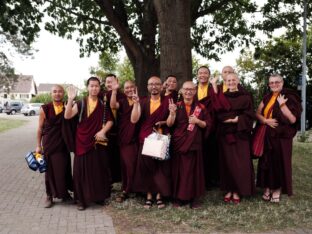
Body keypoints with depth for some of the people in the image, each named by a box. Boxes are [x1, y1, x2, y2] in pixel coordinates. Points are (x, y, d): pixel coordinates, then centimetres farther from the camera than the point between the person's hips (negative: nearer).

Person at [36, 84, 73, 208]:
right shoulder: (45, 109, -3)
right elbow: (40, 128, 2)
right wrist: (38, 146, 1)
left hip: (63, 144, 1)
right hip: (49, 144, -1)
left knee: (64, 169, 6)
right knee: (50, 169, 6)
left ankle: (65, 193, 25)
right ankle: (49, 196, 20)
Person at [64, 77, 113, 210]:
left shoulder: (103, 104, 6)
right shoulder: (81, 103, 0)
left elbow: (110, 120, 8)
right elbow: (67, 116, -13)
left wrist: (103, 131, -9)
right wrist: (70, 99, -24)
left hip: (99, 142, 2)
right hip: (83, 142, -1)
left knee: (99, 169, 6)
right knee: (82, 170, 1)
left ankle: (99, 196, 22)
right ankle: (82, 199, 11)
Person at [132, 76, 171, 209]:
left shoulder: (167, 101, 3)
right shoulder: (143, 102, 6)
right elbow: (134, 120, -5)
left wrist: (163, 122, -17)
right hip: (146, 139, 1)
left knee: (161, 167, 3)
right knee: (146, 166, 3)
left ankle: (159, 195, 16)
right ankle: (149, 196, 16)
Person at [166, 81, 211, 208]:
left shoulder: (200, 107, 5)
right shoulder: (176, 106, 3)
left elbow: (207, 124, 5)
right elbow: (169, 124, -6)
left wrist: (197, 121, -14)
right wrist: (172, 113, -24)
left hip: (194, 143, 0)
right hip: (178, 142, 0)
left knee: (193, 170, 3)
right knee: (179, 170, 2)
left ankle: (194, 197, 13)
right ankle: (179, 197, 14)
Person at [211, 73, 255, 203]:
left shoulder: (245, 96, 3)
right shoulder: (221, 97, 10)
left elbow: (249, 116, -2)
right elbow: (219, 113, -7)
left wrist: (235, 120, -14)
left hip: (240, 133, -2)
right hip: (225, 133, 2)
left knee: (240, 162, -2)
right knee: (227, 161, 4)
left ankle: (237, 191, 7)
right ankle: (229, 190, 12)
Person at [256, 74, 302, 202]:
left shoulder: (289, 98, -6)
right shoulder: (266, 98, 11)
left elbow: (293, 119, -14)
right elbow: (258, 114, 7)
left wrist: (282, 104, -20)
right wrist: (266, 121, -12)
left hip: (281, 136, -5)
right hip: (266, 136, 5)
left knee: (279, 161, 1)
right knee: (267, 161, 7)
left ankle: (277, 189, 13)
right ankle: (268, 187, 18)